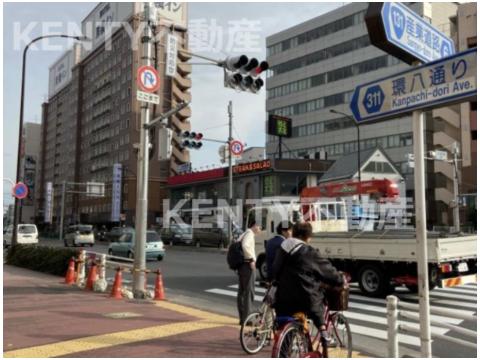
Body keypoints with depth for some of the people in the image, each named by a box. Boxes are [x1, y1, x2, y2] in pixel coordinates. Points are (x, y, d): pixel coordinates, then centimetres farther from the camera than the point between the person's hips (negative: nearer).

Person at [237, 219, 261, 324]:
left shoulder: (243, 234, 19)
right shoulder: (249, 234, -11)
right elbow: (245, 246, -29)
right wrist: (251, 259, -22)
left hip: (241, 265, 10)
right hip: (248, 265, -10)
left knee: (241, 292, 12)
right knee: (249, 292, -5)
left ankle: (242, 318, 19)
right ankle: (246, 319, -3)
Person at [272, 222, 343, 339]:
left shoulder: (282, 248, 8)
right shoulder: (310, 253, -10)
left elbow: (275, 270, 17)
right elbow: (327, 270, -2)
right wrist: (340, 280, 14)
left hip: (283, 297, 4)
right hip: (306, 298, -3)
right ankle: (323, 333, 23)